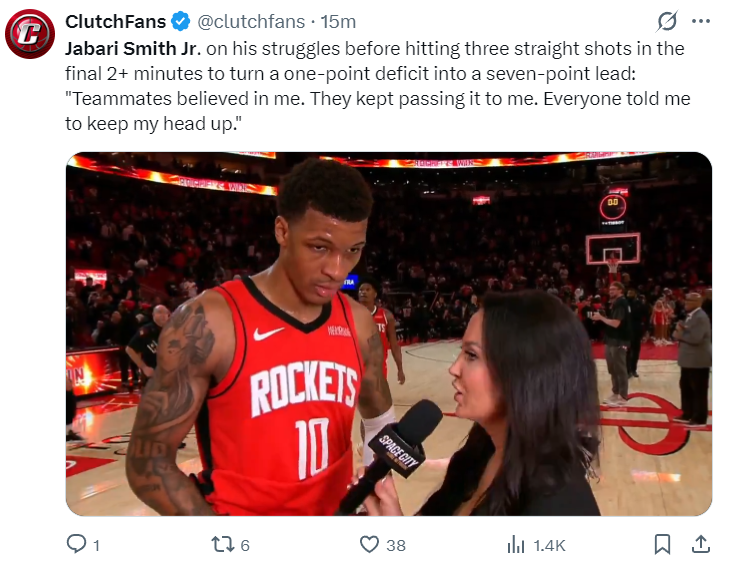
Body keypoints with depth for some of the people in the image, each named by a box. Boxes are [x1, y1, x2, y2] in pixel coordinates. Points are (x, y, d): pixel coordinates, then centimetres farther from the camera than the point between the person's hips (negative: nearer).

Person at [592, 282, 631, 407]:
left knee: (620, 369, -4)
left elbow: (616, 323, -23)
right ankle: (616, 393, 26)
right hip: (612, 340, 10)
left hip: (619, 341, -10)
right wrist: (602, 317, 3)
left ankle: (622, 397, 1)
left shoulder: (621, 303, -16)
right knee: (613, 369, 16)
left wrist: (601, 317, -15)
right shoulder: (615, 303, 16)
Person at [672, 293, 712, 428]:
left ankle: (699, 419, 6)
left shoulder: (701, 317, -18)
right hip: (689, 360, 10)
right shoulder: (691, 316, 15)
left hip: (698, 361, -10)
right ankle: (687, 415, 26)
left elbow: (696, 338, -27)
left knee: (699, 391, -1)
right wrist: (679, 330, -5)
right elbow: (686, 333, 18)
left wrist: (680, 334, -12)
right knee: (685, 388, 16)